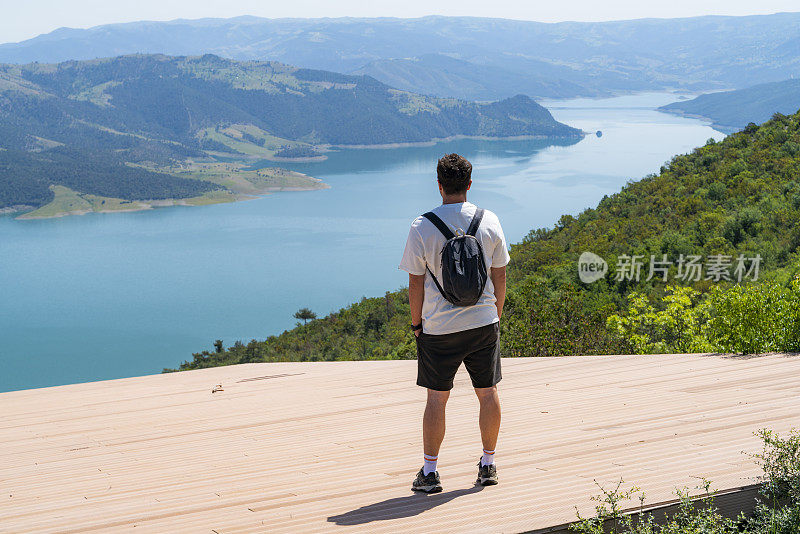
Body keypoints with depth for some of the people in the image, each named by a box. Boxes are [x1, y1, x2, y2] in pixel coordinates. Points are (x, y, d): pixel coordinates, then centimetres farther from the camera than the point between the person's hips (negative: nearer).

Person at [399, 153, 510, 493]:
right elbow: (500, 276, 4)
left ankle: (429, 472, 10)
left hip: (439, 328, -2)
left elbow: (416, 283, -7)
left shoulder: (422, 227, -11)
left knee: (436, 398, 7)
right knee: (488, 393, 13)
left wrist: (416, 323, 5)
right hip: (484, 323, 2)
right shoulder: (489, 222, -2)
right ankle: (488, 465, 22)